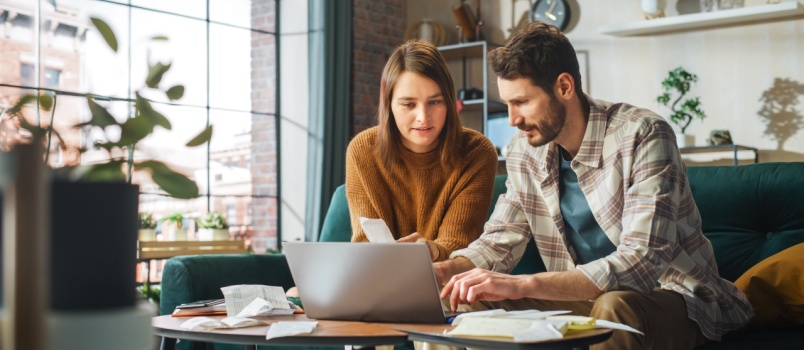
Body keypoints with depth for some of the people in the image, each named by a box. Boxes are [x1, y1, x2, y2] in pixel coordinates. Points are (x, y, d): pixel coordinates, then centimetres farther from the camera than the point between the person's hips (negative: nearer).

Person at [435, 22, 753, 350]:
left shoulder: (643, 135, -22)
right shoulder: (524, 151, -1)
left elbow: (642, 263, -31)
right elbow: (498, 242, 6)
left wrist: (524, 284, -39)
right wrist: (444, 270, -17)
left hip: (672, 297, -5)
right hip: (590, 299, 6)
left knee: (615, 306, -38)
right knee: (475, 300, -11)